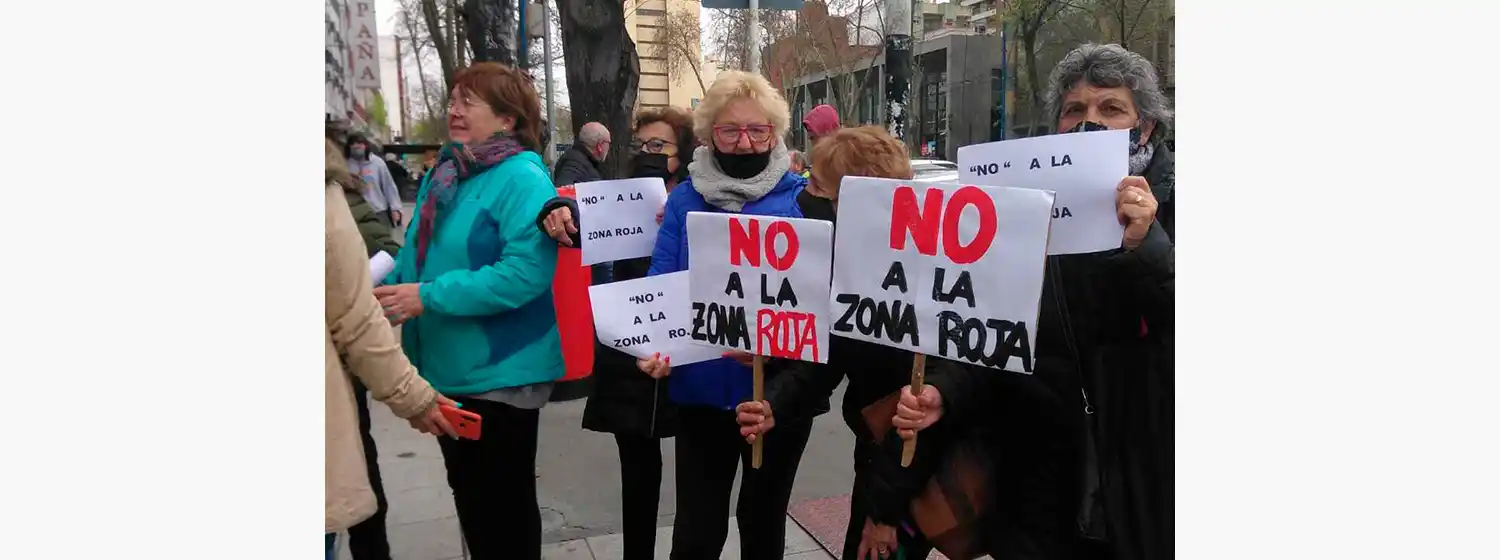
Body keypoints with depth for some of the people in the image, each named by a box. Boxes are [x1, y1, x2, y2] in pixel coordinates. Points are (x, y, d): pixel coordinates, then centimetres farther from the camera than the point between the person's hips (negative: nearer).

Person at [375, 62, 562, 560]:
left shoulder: (522, 180, -17)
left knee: (503, 501, 9)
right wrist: (391, 285, -3)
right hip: (448, 368, 8)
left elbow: (527, 270, -28)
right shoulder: (443, 174, 8)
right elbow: (419, 254, 17)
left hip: (500, 372, -8)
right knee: (469, 494, 22)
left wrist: (429, 297, -26)